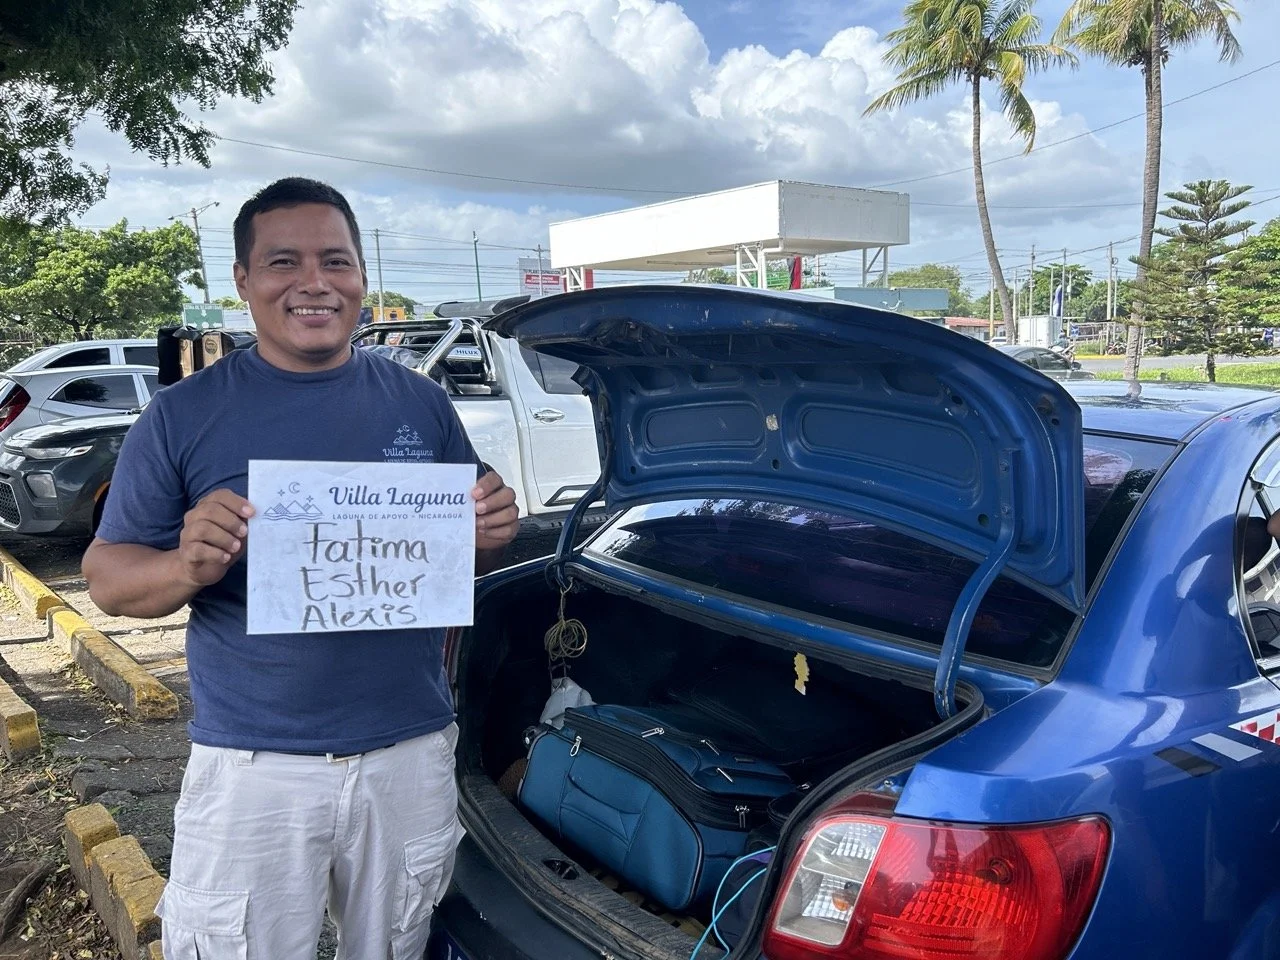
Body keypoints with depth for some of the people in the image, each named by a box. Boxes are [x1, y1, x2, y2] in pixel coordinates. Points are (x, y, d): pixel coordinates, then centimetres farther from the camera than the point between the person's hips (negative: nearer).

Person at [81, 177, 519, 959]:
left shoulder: (422, 404, 5)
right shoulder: (183, 415, -3)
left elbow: (473, 557, 11)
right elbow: (106, 576, -1)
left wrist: (494, 533, -13)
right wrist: (188, 565, -23)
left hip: (412, 754, 3)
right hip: (252, 768, -2)